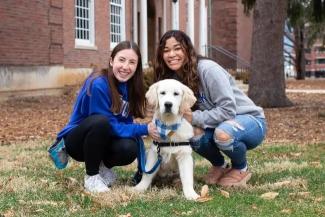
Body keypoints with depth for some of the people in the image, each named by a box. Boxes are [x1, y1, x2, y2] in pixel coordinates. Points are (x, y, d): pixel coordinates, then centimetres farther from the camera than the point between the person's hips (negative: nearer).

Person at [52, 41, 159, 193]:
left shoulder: (130, 86, -4)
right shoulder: (98, 84, -26)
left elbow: (126, 122, -2)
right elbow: (110, 126, -25)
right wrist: (144, 129, -24)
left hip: (102, 140, 5)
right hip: (77, 140, -5)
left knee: (129, 149, -27)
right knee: (101, 121, -36)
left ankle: (103, 166, 8)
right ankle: (92, 176, -15)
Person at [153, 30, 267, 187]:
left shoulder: (207, 69, -23)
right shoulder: (173, 79, -3)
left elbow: (228, 110, -27)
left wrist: (194, 118, -28)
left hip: (249, 120, -5)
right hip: (217, 124, 5)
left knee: (222, 134, -38)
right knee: (192, 133, -27)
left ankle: (241, 168, -5)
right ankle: (219, 166, 3)